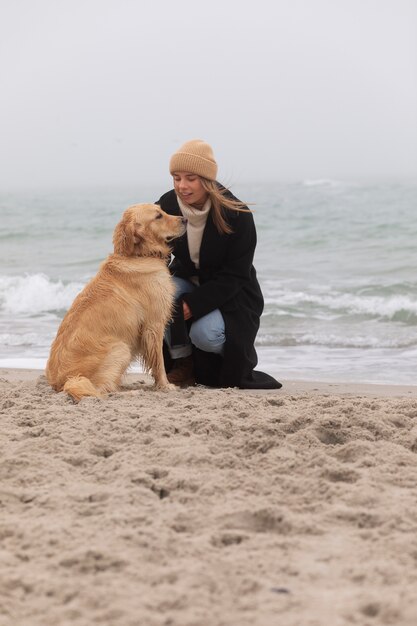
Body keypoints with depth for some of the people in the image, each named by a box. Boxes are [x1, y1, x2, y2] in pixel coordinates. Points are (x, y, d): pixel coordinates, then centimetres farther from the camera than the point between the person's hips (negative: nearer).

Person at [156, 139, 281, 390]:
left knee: (205, 333, -32)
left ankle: (238, 366, 4)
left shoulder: (237, 216, -23)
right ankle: (182, 363, -12)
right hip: (187, 282, 4)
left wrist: (193, 304, -30)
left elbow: (233, 277, -21)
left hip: (231, 294, -4)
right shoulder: (167, 206, -13)